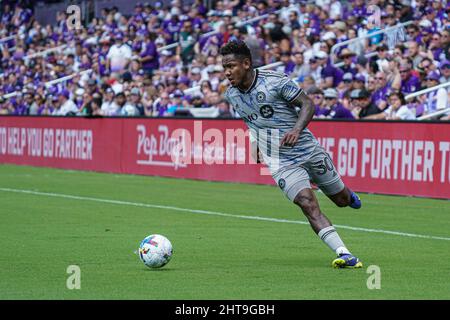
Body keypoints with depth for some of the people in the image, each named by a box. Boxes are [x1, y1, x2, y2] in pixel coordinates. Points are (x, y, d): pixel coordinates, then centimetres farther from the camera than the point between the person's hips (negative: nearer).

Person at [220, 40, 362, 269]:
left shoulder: (275, 82, -15)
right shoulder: (230, 95, 1)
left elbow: (307, 104, -13)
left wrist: (296, 130, -28)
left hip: (308, 150, -2)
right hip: (281, 164, 2)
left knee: (341, 200, 12)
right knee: (308, 204, -22)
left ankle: (349, 195, 52)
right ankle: (344, 255, -28)